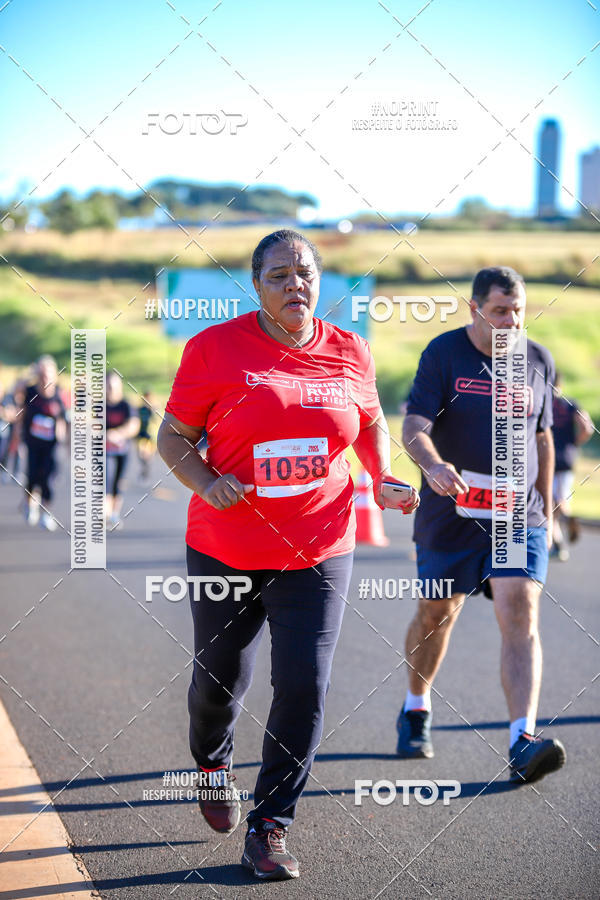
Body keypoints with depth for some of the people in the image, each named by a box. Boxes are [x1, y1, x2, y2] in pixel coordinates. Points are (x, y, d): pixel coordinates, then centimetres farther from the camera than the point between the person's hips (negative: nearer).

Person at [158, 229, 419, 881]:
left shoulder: (349, 352, 2)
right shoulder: (216, 349, -7)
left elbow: (371, 424, 20)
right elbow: (173, 437, 0)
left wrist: (382, 479, 2)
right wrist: (206, 482, -18)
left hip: (318, 552, 1)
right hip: (225, 550, -1)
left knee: (304, 687, -7)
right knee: (220, 679, 10)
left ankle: (268, 830, 7)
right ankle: (211, 762, 46)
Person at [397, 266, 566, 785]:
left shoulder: (538, 361, 7)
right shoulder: (443, 354, -4)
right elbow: (414, 426, -12)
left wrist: (545, 508, 18)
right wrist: (433, 465, -33)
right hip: (451, 511, -1)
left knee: (520, 615, -14)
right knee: (436, 613, 11)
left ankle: (523, 742, -21)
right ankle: (417, 708, 38)